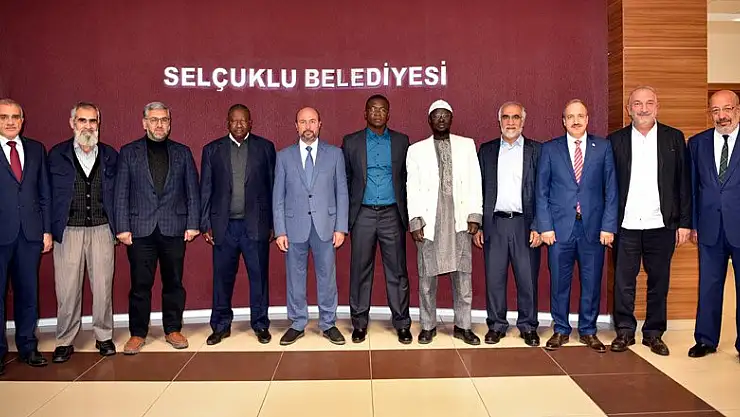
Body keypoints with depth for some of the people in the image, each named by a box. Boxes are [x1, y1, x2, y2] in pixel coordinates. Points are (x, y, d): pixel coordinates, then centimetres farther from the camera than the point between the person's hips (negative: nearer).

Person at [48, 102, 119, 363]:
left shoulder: (110, 155, 9)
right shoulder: (57, 155, 6)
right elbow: (49, 194, 6)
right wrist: (49, 230, 0)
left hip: (102, 230, 1)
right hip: (68, 231, -1)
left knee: (103, 287, 5)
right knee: (67, 290, 3)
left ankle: (103, 336, 19)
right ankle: (65, 341, 16)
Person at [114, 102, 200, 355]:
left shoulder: (182, 152, 10)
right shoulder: (128, 152, 7)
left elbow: (192, 191, 7)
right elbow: (121, 193, 3)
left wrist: (193, 224, -1)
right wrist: (122, 227, -4)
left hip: (174, 228, 1)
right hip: (140, 228, -1)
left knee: (173, 282, 7)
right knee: (140, 284, 3)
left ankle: (173, 329, 19)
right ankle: (137, 333, 15)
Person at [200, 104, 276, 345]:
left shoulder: (265, 147, 5)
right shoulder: (212, 150, 8)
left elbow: (273, 187, 3)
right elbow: (205, 190, 8)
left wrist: (273, 223, 0)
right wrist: (205, 224, 2)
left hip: (256, 224, -1)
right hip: (223, 225, 1)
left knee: (259, 276, 4)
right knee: (222, 278, 7)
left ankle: (260, 325, 18)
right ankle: (221, 326, 21)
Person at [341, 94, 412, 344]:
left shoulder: (401, 141, 8)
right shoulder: (351, 142, 6)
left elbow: (407, 177, 9)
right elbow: (344, 180, 7)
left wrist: (407, 212, 2)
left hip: (392, 214, 0)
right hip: (363, 214, 0)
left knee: (397, 271, 3)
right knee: (360, 271, 5)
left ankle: (402, 324, 13)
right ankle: (359, 323, 16)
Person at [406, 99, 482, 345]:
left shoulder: (467, 145, 11)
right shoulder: (416, 150, 9)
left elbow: (475, 182, 6)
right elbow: (412, 188, 4)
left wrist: (475, 215, -2)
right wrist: (415, 221, -5)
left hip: (459, 219, 1)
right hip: (429, 220, -1)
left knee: (463, 275, 5)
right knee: (427, 277, 4)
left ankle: (462, 326, 18)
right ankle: (428, 326, 18)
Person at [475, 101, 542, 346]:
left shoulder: (537, 150, 5)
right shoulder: (486, 151, 11)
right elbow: (478, 190, 9)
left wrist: (538, 226, -7)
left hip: (525, 224, -1)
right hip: (494, 224, 2)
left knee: (527, 280, 3)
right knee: (494, 278, 5)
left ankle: (528, 326, 19)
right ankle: (496, 326, 19)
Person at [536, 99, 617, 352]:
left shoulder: (603, 147, 7)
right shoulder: (550, 149, 6)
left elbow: (611, 189, 5)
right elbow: (542, 191, 4)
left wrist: (608, 226, -3)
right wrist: (545, 226, -5)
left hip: (593, 227, 1)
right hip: (560, 226, 0)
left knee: (592, 282, 7)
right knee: (559, 282, 5)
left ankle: (588, 331, 23)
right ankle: (561, 330, 21)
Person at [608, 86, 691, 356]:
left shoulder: (674, 138, 6)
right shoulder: (615, 140, 4)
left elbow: (684, 182, 5)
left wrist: (684, 222, 0)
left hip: (661, 225, 1)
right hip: (626, 225, 0)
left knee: (659, 282, 8)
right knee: (623, 281, 5)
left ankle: (654, 333, 22)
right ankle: (625, 332, 18)